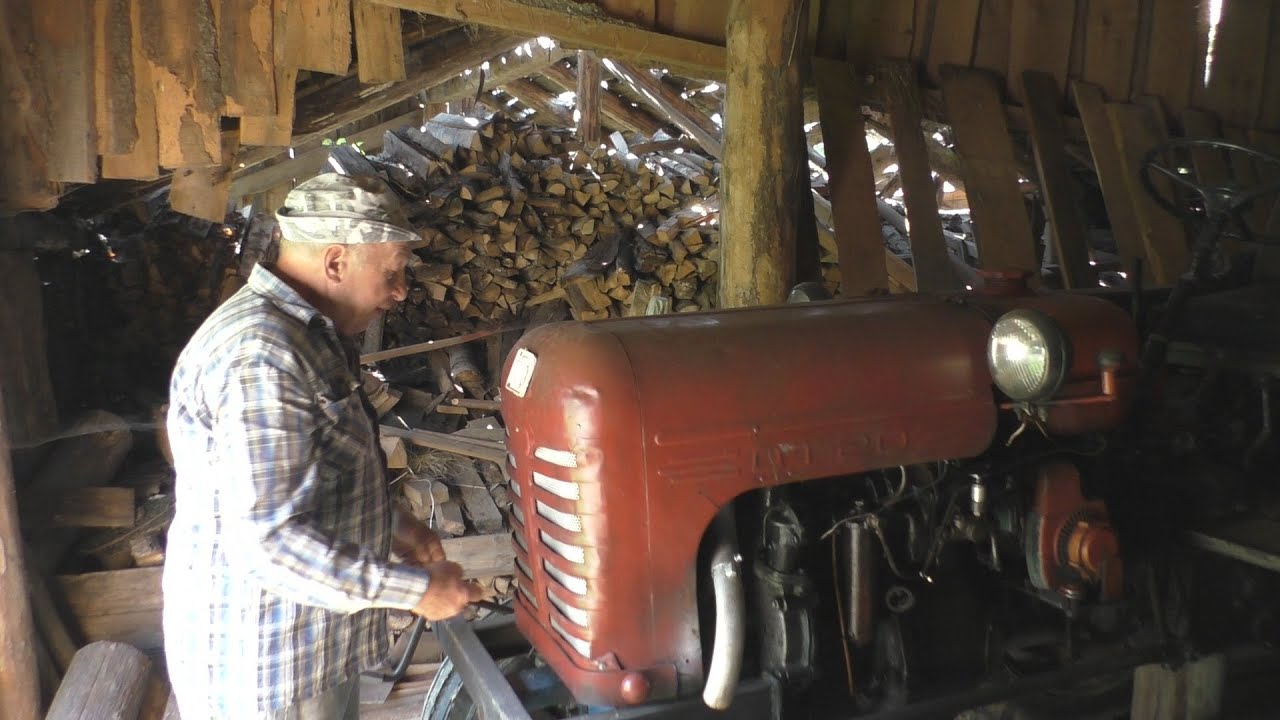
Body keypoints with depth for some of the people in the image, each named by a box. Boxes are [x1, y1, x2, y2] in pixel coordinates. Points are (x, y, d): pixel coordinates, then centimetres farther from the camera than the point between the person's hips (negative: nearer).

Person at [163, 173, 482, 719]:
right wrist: (413, 588, -25)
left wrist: (391, 523, 9)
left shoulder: (308, 335, 6)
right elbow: (268, 541, -30)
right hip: (263, 663, -9)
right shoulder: (259, 356, -27)